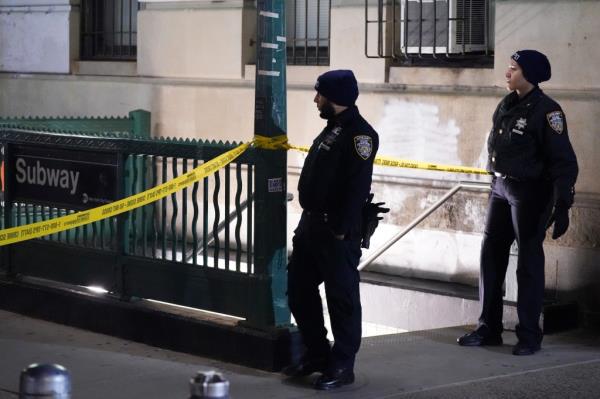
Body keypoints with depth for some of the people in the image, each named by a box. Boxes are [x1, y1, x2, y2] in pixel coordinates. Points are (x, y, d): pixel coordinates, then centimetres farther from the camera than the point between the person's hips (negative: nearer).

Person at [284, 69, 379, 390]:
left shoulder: (359, 134, -15)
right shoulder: (332, 129, 16)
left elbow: (358, 187, -22)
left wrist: (340, 230, -24)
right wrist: (308, 222, 16)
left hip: (336, 231, -10)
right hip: (311, 224, 10)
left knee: (341, 298, -1)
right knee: (298, 291, 15)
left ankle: (342, 366, 7)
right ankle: (317, 354, 27)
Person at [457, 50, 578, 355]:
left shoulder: (546, 111, -14)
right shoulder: (507, 104, 7)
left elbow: (564, 162, -15)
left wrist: (562, 207, -20)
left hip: (530, 192, -7)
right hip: (500, 189, 7)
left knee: (528, 261, 0)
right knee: (491, 253, 9)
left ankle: (529, 335, 9)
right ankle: (489, 328, 19)